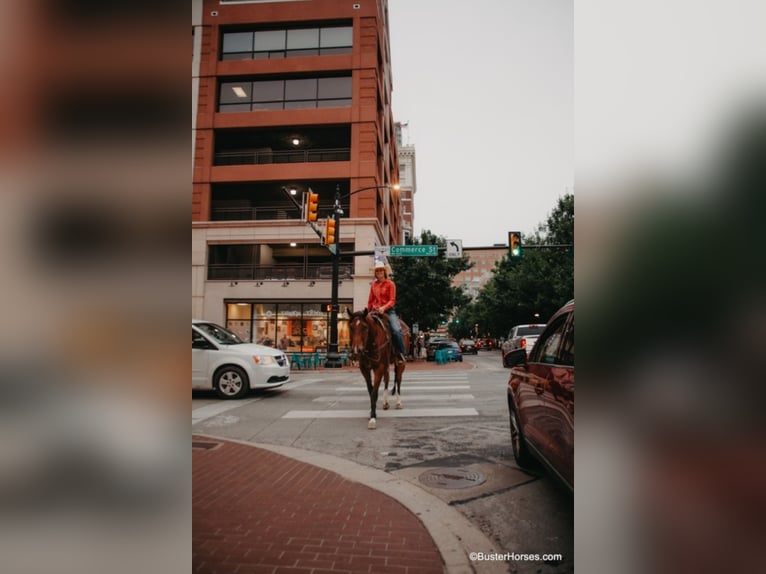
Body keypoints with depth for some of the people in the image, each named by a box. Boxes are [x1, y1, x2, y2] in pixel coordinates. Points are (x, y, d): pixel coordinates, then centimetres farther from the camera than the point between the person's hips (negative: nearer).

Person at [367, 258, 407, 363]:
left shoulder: (390, 284, -1)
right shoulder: (373, 285, 11)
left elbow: (392, 301, -8)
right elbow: (370, 300, 15)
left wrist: (384, 308, -23)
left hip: (388, 311, -4)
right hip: (375, 311, 4)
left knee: (396, 330, -24)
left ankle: (402, 354, -11)